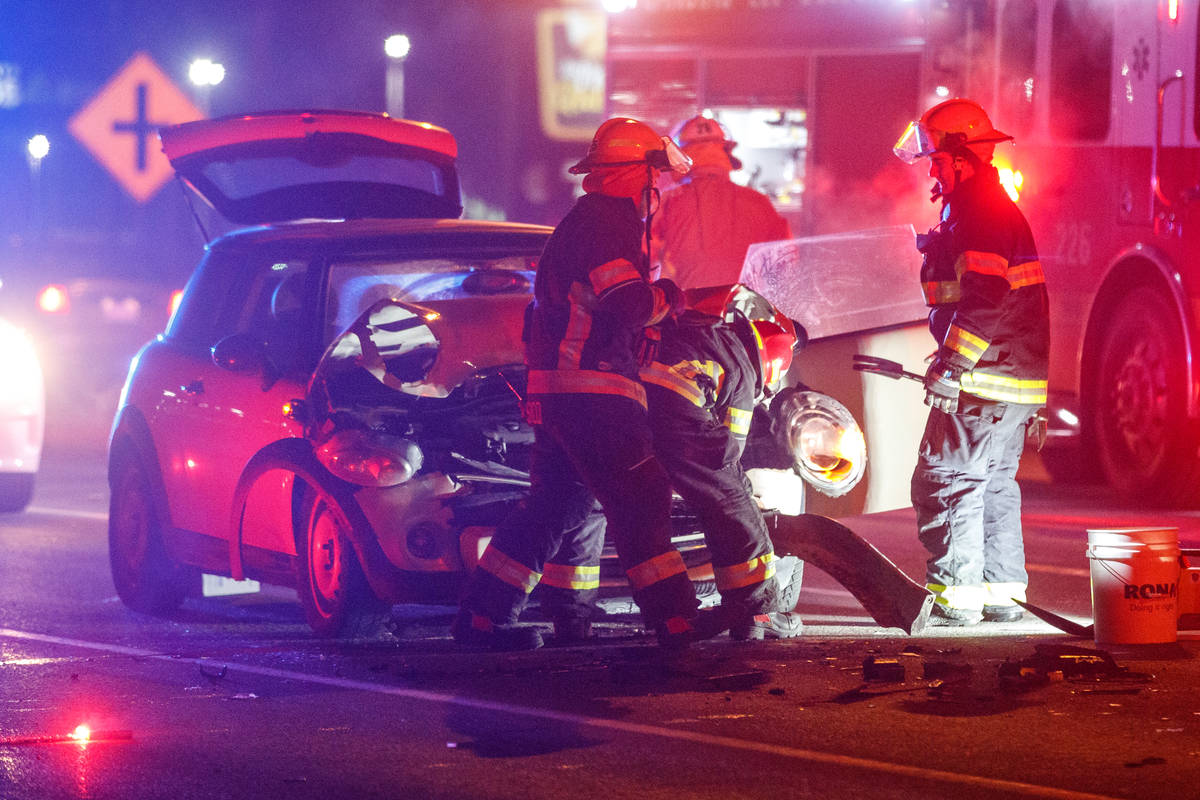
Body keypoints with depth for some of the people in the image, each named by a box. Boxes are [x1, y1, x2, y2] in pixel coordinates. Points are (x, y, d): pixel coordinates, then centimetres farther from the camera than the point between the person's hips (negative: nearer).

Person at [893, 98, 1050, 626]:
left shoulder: (979, 210, -15)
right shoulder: (999, 207, 19)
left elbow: (985, 296, -25)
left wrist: (953, 365, -24)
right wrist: (954, 360, 28)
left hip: (987, 380, -11)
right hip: (1018, 379, 11)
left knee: (947, 481, -8)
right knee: (995, 483, 16)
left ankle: (954, 594, -9)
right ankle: (1003, 594, 17)